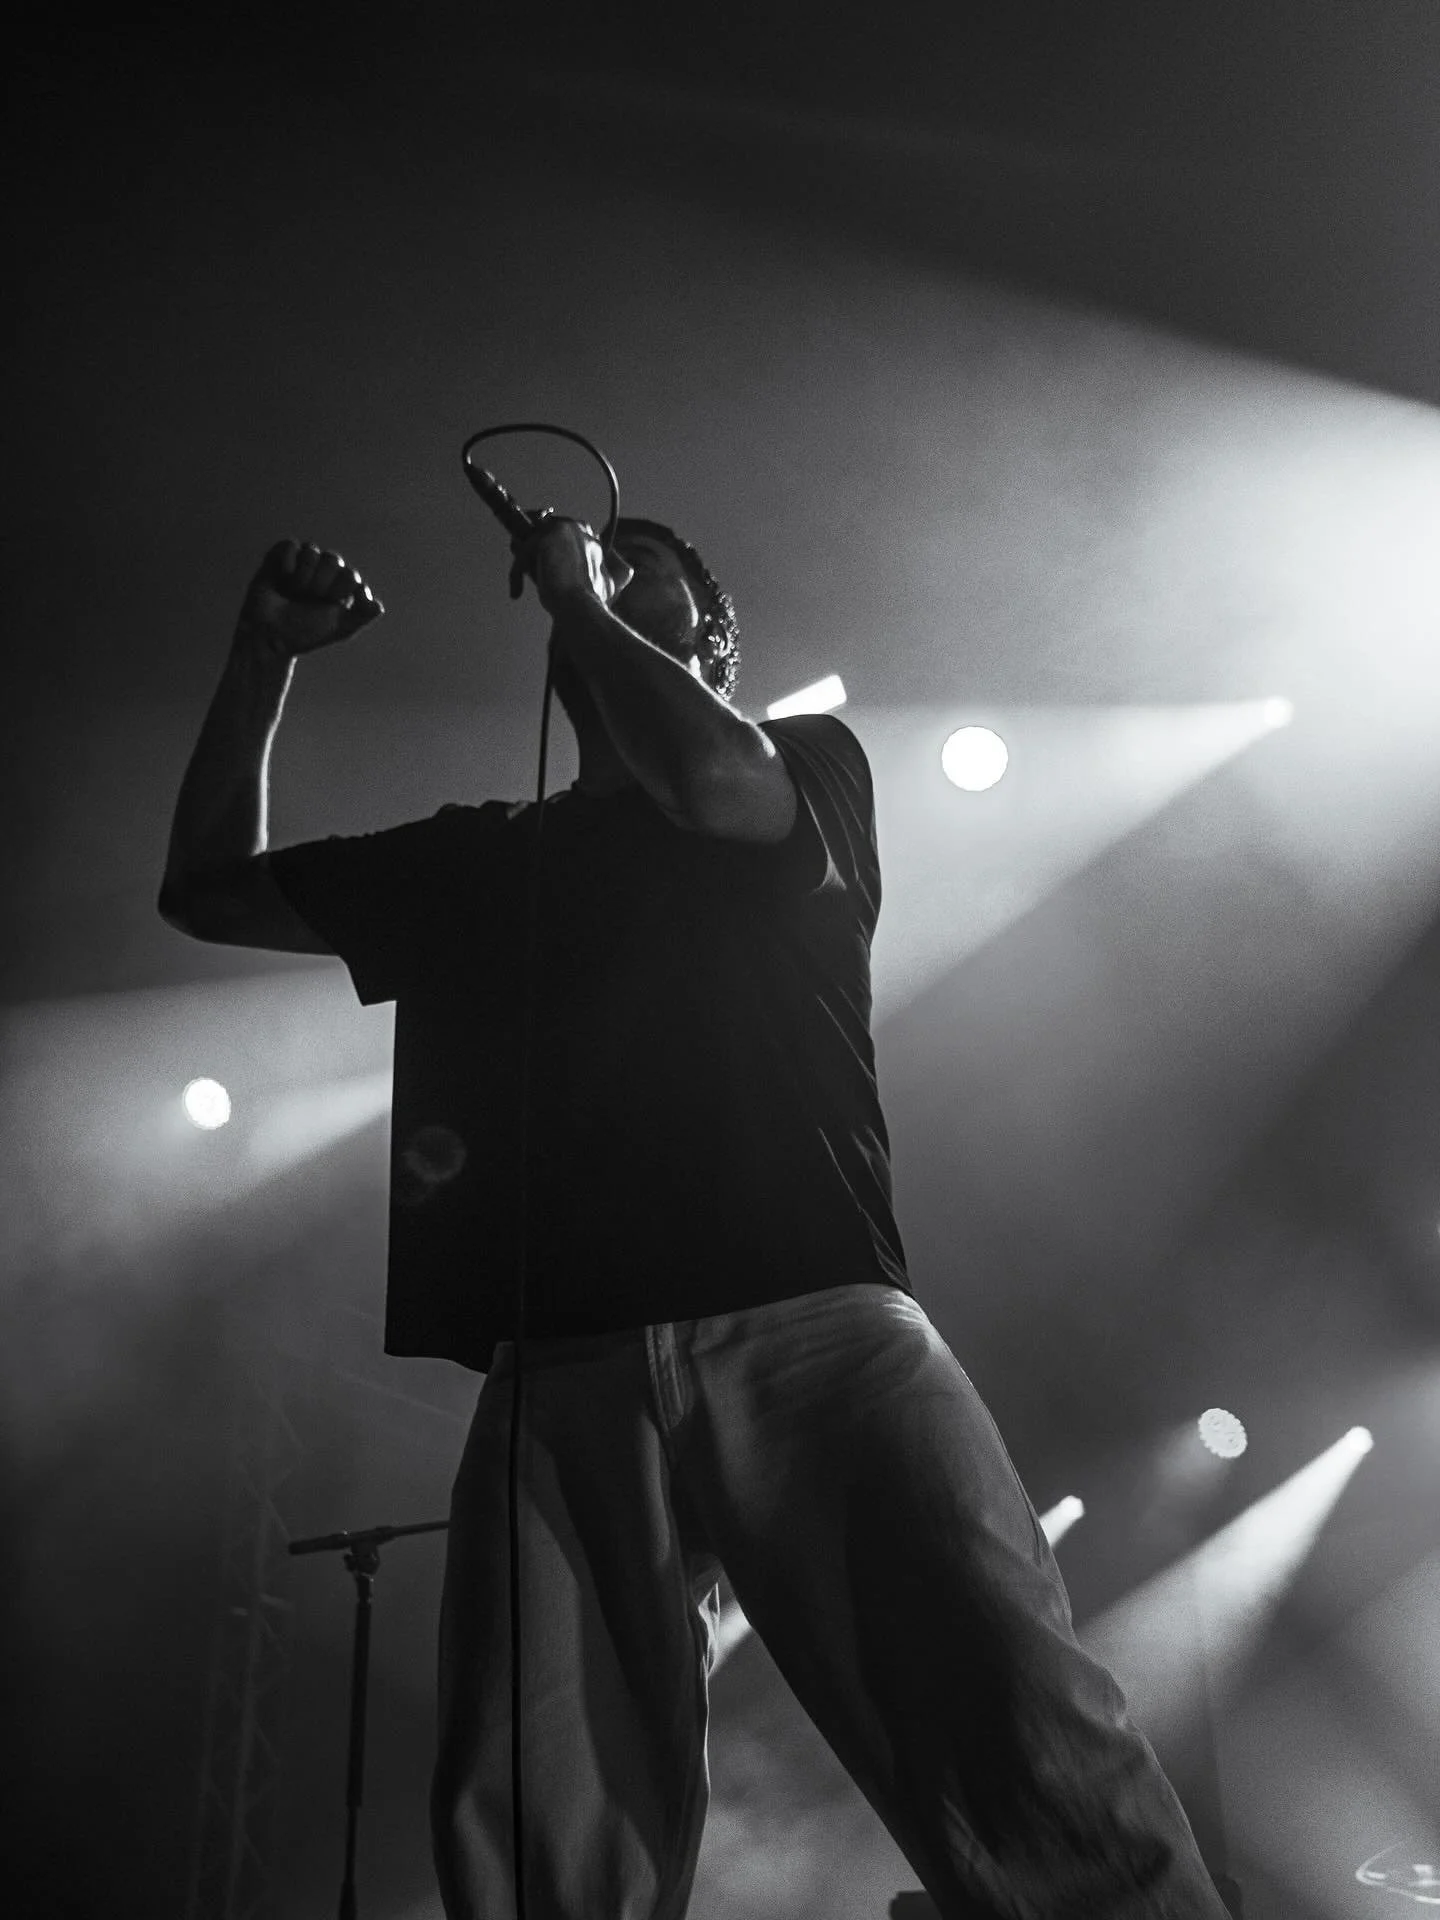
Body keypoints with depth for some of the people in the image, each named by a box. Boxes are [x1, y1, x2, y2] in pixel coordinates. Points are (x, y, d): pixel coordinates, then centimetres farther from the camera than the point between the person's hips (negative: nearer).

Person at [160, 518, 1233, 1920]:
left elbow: (722, 785, -7)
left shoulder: (810, 761, 18)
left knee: (1035, 1774, -19)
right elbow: (208, 891, 30)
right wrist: (263, 657, 19)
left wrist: (584, 601, 9)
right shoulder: (474, 856, 25)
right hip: (559, 1372, 3)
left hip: (811, 1320, -2)